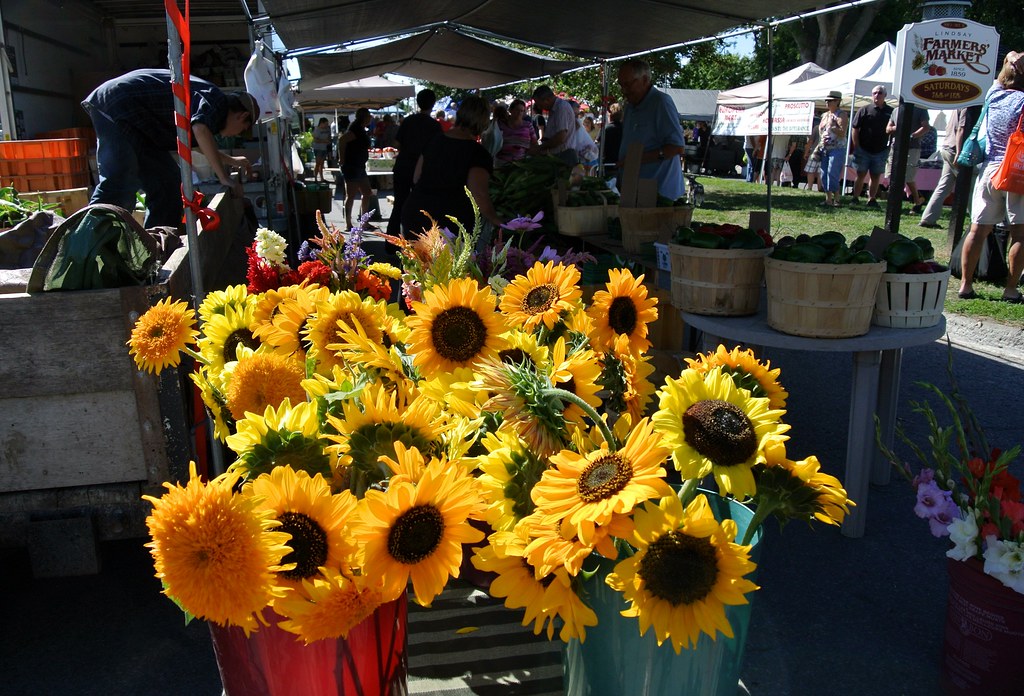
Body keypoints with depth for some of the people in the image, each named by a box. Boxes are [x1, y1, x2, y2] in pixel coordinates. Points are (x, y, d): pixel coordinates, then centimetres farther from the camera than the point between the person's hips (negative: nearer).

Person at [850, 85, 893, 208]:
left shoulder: (890, 112, 6)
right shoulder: (864, 110, 0)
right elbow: (855, 129, -2)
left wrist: (889, 147, 2)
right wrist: (856, 148, -8)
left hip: (881, 151, 2)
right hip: (863, 150, -2)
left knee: (876, 177, 7)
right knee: (861, 175, 2)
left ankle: (872, 199, 15)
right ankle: (855, 198, 10)